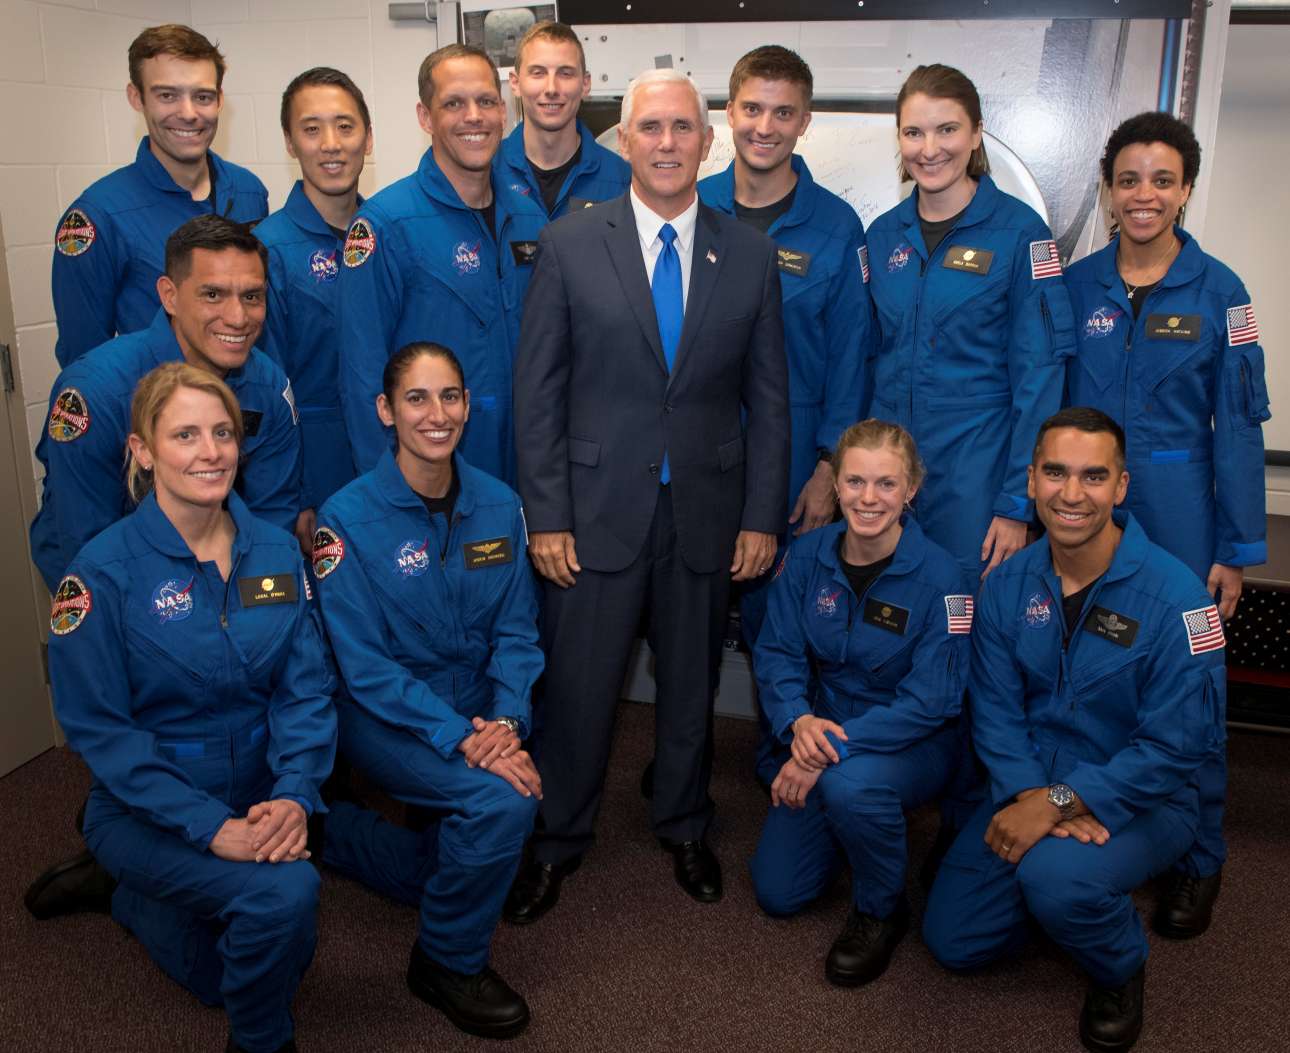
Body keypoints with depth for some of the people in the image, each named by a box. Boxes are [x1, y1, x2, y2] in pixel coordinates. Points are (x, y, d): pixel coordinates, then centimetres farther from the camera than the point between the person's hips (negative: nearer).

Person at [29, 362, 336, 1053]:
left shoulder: (275, 550, -5)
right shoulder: (104, 570, -17)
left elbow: (305, 689, -6)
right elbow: (98, 729, -17)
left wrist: (295, 796, -23)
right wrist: (209, 826, -27)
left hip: (256, 802, 5)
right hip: (147, 810, -5)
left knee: (276, 962, 18)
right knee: (288, 892, -30)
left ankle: (128, 894, 42)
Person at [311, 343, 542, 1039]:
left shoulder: (498, 505, -3)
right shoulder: (349, 519, -17)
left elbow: (516, 631, 0)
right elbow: (366, 666, -17)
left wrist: (505, 721, -18)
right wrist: (460, 737, -27)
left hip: (478, 714, 6)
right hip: (383, 718, -5)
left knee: (473, 859, 8)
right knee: (503, 800, -29)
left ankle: (337, 831, 33)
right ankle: (449, 962, -2)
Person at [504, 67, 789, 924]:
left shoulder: (750, 253, 2)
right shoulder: (570, 244, -3)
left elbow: (769, 396, 4)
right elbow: (538, 389, -2)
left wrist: (763, 517, 1)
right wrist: (546, 515, -6)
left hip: (708, 509, 2)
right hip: (599, 506, -1)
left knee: (692, 683, 16)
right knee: (578, 687, 7)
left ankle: (686, 829, 39)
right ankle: (557, 841, 30)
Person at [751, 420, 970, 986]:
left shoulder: (939, 576, -20)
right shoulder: (807, 555, -8)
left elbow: (931, 700, -22)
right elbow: (776, 653, -4)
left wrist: (836, 747, -31)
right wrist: (799, 721, -26)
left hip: (914, 742, -4)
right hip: (823, 733, 4)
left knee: (850, 785, -38)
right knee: (777, 892, 1)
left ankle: (880, 908, -7)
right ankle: (845, 832, 33)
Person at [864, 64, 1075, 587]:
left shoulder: (1019, 231, -7)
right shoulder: (883, 234, 6)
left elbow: (1039, 373, -9)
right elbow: (866, 361, 11)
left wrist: (1018, 504, -12)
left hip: (976, 472, -4)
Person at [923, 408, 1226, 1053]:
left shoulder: (1174, 596, -19)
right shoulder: (1008, 585, -4)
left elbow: (1175, 747, -21)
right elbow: (995, 709, -4)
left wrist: (1059, 804, -25)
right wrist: (1032, 796, -22)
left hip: (1142, 801, -5)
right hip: (1034, 791, 5)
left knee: (1056, 876, -35)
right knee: (952, 939, 2)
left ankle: (1119, 971, 0)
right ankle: (1073, 881, 28)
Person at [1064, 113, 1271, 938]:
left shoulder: (1218, 292, -1)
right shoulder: (1076, 285, 4)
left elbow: (1239, 427, -1)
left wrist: (1237, 550, -3)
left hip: (1177, 517, -2)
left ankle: (1199, 860, 21)